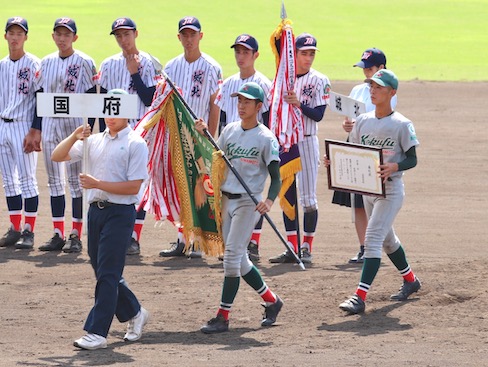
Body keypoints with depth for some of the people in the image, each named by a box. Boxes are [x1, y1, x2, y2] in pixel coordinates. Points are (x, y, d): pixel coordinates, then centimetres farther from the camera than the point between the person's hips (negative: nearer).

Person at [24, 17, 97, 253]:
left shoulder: (84, 63, -3)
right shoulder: (47, 63, 11)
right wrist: (35, 130, 9)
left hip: (75, 124, -5)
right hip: (49, 125, 5)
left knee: (76, 180, -3)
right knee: (54, 181, 6)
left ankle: (75, 235, 0)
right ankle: (58, 235, 10)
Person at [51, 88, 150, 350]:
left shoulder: (135, 144, -4)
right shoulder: (94, 141, 14)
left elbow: (133, 186, -11)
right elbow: (57, 157, 11)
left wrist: (97, 184, -15)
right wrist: (74, 137, -6)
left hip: (120, 212, -7)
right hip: (96, 210, 7)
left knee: (108, 274, -9)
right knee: (102, 270, 12)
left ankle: (97, 332, -10)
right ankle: (134, 314, 31)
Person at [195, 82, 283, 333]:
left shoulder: (266, 138, -8)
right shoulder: (230, 131, 9)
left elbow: (276, 177, -9)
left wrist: (269, 200, -28)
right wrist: (203, 136, -1)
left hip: (249, 202, -7)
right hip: (227, 199, 7)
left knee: (232, 255, -12)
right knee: (238, 258, 10)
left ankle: (223, 317, -9)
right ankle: (271, 301, 27)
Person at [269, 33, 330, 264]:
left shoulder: (319, 81, -2)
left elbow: (318, 115, -9)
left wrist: (298, 104, -24)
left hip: (306, 143, -4)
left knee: (308, 198, -4)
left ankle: (307, 247, 2)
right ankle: (292, 248, 9)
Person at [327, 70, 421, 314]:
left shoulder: (402, 124, -11)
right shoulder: (362, 121, 6)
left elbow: (412, 160, -9)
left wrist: (394, 167, -29)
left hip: (391, 190, -7)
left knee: (372, 239, -16)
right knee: (387, 239, 21)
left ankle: (360, 297, -20)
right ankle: (410, 280, 43)